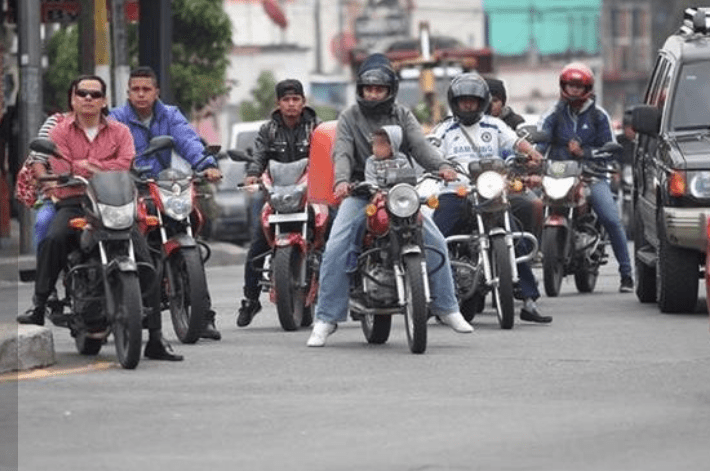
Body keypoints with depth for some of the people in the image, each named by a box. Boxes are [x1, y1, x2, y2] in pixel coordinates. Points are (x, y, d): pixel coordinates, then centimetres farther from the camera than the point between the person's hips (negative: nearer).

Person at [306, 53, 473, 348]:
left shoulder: (402, 116, 10)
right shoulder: (350, 118, 4)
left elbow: (419, 145, -4)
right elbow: (342, 153, -10)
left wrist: (441, 166, -25)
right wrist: (341, 180, -32)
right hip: (360, 193, -2)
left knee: (435, 242, -12)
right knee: (335, 249, -20)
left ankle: (446, 307, 3)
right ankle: (326, 318, -13)